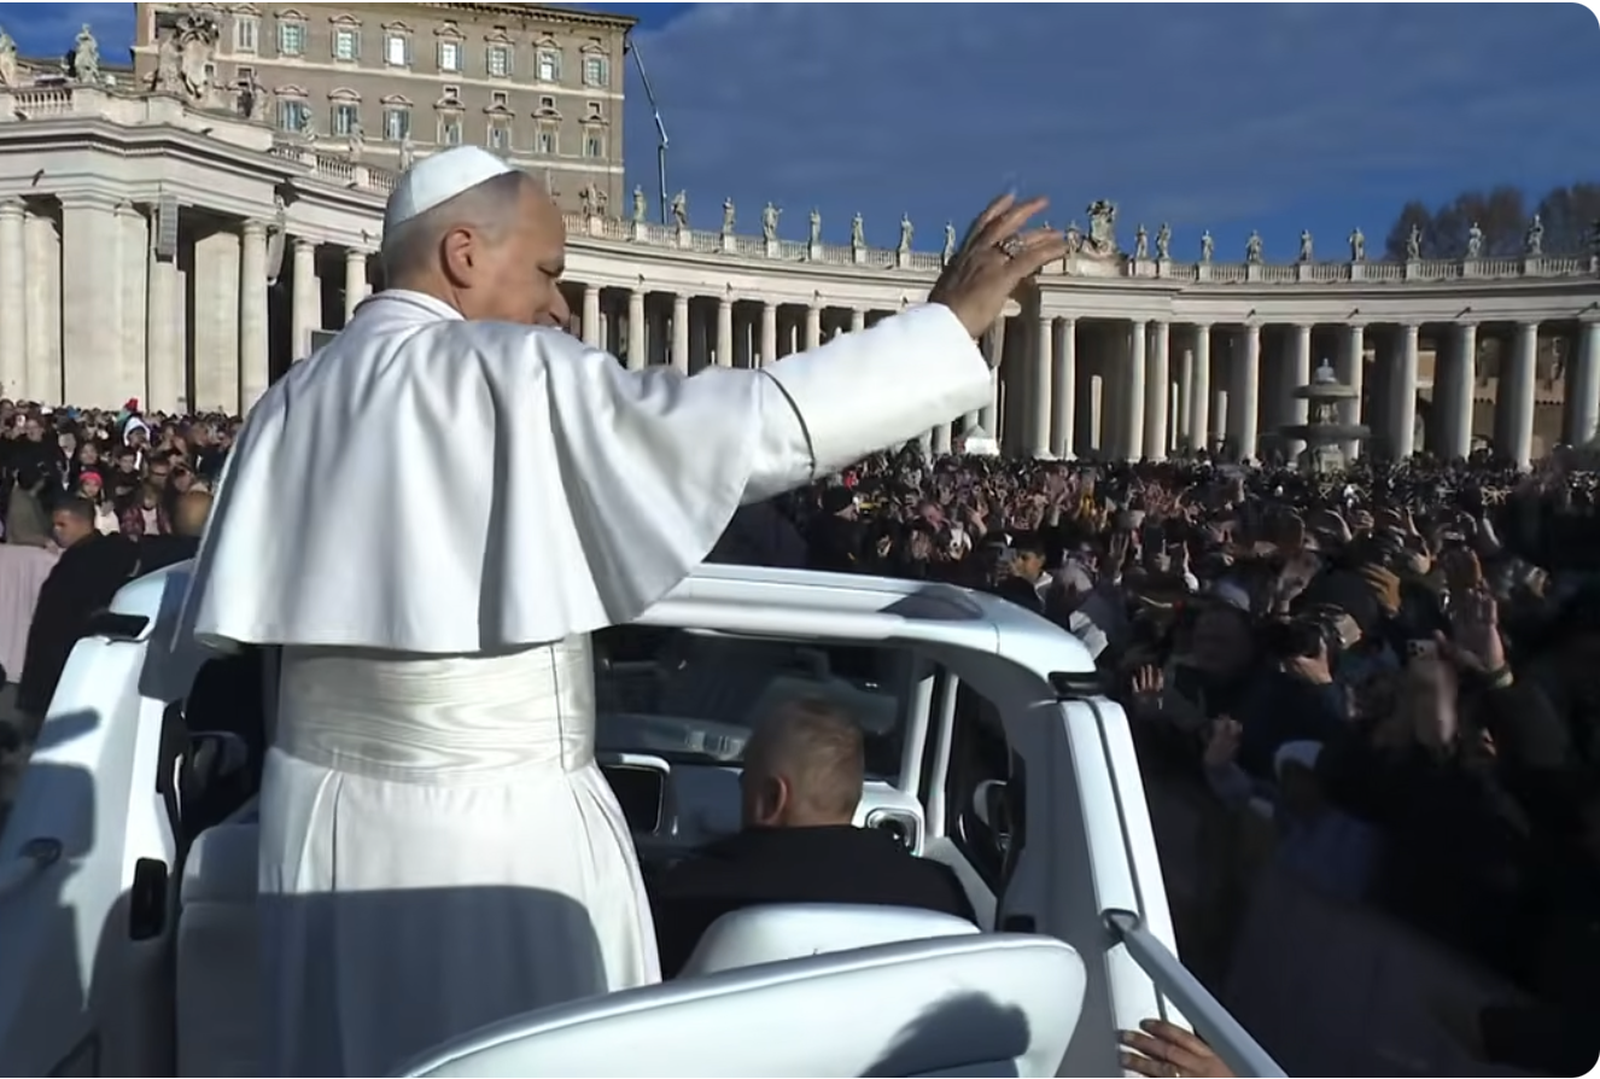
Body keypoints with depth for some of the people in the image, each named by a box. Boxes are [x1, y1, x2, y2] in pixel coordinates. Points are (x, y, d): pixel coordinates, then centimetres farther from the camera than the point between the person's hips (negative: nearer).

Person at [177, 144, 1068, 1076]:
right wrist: (951, 320, -13)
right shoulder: (518, 375, -14)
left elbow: (247, 608, 11)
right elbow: (749, 423, -21)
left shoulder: (294, 402, 7)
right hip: (493, 825, -7)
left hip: (331, 821, 7)